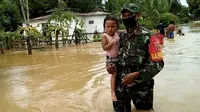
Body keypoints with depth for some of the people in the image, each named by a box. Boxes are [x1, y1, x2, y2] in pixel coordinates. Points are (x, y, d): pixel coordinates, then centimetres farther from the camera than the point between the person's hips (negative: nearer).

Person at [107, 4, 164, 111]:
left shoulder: (147, 37, -12)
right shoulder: (121, 36, 5)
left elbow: (158, 63, -15)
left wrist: (136, 75, -24)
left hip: (140, 86, -4)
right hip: (121, 85, 4)